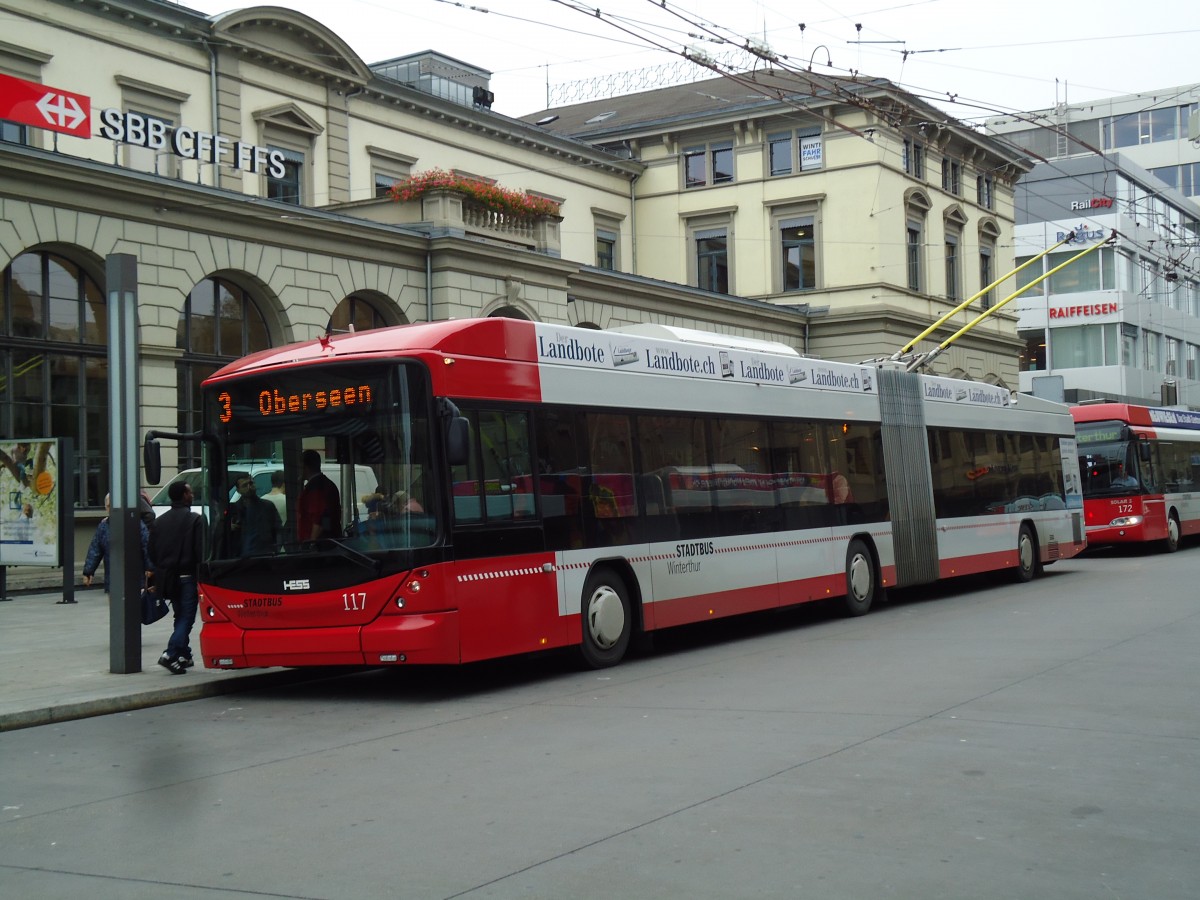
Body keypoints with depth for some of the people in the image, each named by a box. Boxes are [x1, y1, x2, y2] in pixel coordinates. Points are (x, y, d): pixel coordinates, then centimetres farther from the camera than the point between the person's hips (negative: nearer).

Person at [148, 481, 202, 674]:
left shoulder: (159, 521, 11)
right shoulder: (194, 520, -10)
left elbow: (152, 552, 13)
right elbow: (200, 551, -14)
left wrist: (158, 575, 19)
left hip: (167, 577, 7)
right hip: (187, 576, -7)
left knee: (180, 616, 17)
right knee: (186, 617, -5)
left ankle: (184, 655, 19)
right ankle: (170, 655, -18)